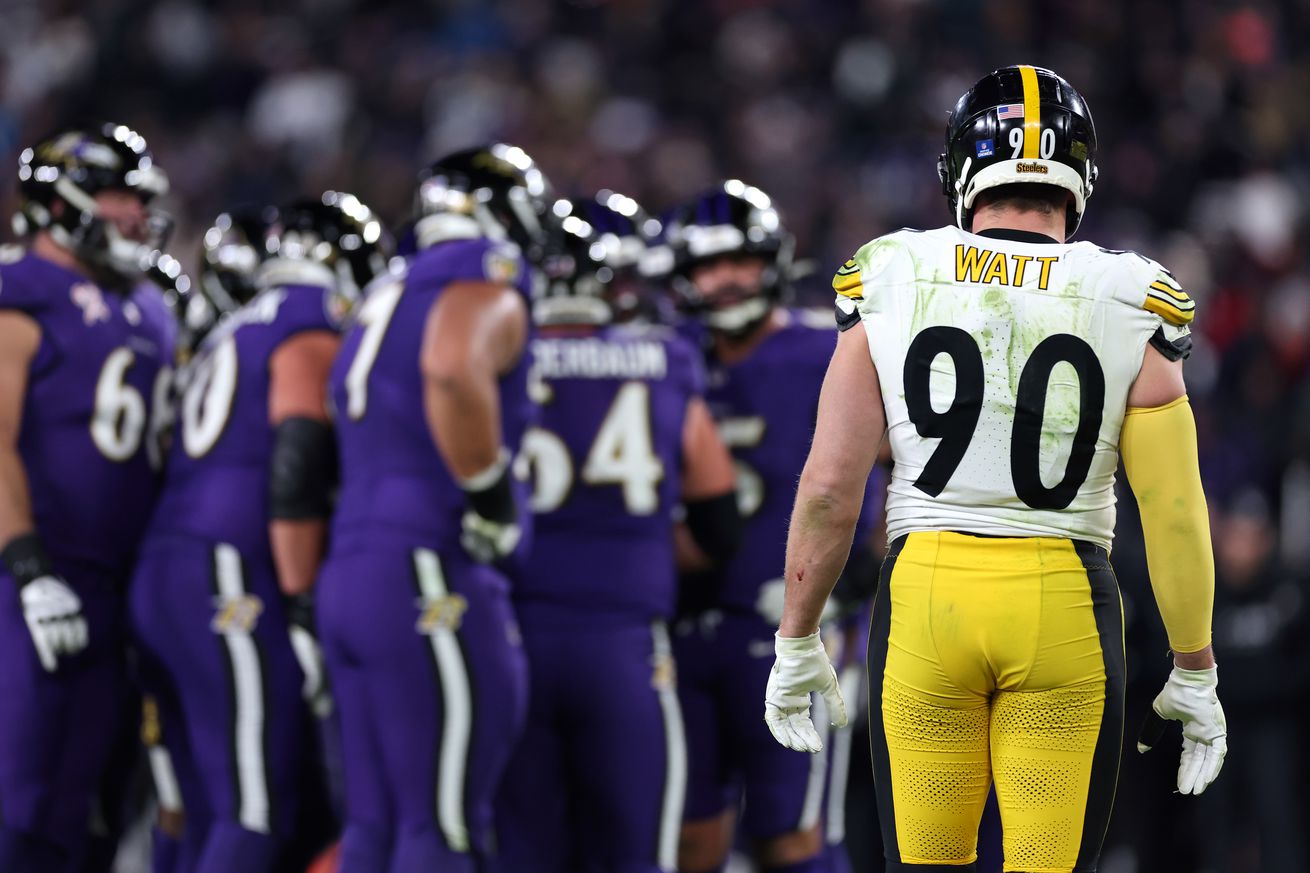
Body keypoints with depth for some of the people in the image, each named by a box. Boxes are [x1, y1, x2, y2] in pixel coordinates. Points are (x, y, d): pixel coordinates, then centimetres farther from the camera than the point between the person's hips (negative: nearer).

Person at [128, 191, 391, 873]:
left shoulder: (233, 336, 24)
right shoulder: (316, 334, -4)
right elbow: (296, 477, -16)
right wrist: (303, 612, -14)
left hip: (160, 583, 9)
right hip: (235, 587, -9)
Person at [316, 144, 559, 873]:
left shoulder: (390, 301, 24)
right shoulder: (488, 288, -5)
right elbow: (455, 370, -27)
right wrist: (492, 494, -19)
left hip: (352, 571, 9)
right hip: (434, 585, -9)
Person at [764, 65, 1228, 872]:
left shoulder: (891, 287, -2)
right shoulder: (1128, 311, -3)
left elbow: (830, 487, -2)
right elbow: (1175, 512, -2)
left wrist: (797, 641, 9)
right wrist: (1195, 675, 9)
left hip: (925, 592, 1)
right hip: (1065, 607, -1)